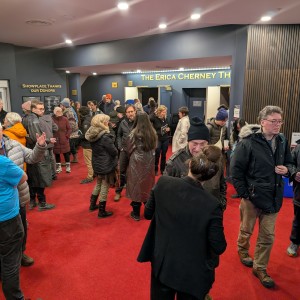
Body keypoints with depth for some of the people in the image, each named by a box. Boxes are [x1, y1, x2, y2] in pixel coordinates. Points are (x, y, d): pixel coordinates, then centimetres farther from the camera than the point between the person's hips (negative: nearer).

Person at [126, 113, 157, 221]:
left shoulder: (134, 133, -14)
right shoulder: (153, 133, -3)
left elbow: (129, 149, -4)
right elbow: (154, 147, 6)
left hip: (137, 163, -4)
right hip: (149, 162, 4)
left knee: (136, 184, 8)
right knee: (148, 184, 17)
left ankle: (136, 213, 18)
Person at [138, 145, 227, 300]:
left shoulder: (163, 183, -17)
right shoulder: (211, 205, -25)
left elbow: (148, 213, -3)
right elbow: (219, 247, -15)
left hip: (161, 264, 3)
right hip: (192, 272, -2)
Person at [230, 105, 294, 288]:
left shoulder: (282, 141, 1)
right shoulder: (248, 142, -15)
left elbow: (289, 163, 14)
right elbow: (236, 169, -14)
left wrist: (287, 169, -10)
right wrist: (243, 194, -14)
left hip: (273, 197, 4)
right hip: (252, 195, -4)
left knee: (268, 236, 11)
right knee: (247, 230, 17)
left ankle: (260, 267, 29)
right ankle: (242, 250, 47)